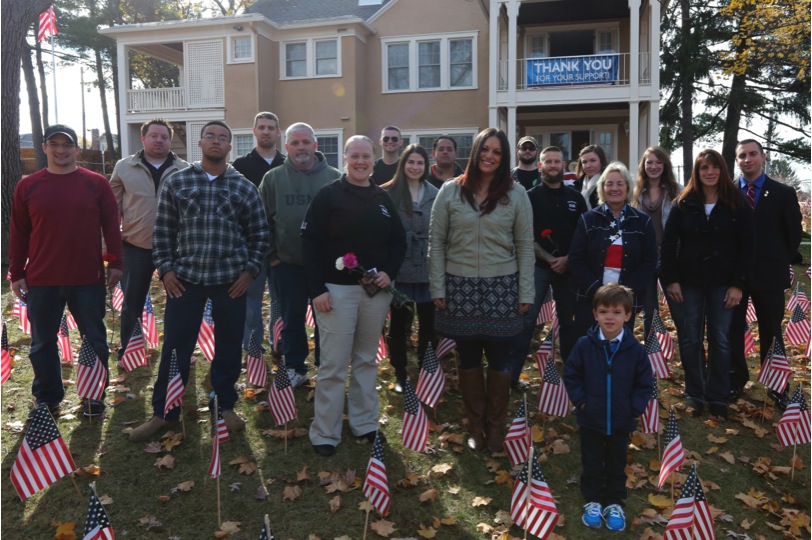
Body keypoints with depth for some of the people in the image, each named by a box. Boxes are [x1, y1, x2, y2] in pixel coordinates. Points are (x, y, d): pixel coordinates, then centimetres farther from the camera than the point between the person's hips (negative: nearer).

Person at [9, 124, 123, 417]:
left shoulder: (96, 183, 0)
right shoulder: (27, 186, 3)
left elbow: (111, 226, 1)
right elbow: (18, 233, 5)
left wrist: (115, 263, -3)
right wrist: (16, 273, 3)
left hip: (88, 279, -1)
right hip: (41, 281, 2)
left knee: (95, 340, 8)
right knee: (42, 343, 13)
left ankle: (94, 397, 24)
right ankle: (47, 398, 30)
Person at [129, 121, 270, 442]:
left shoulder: (244, 188, 4)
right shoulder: (175, 183, 3)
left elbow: (259, 234, 6)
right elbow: (163, 231, 5)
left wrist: (250, 270, -2)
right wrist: (165, 269, -2)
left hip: (231, 280, 1)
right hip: (185, 278, 0)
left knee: (229, 346, 10)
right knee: (175, 347, 5)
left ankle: (226, 405, 27)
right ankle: (163, 412, 20)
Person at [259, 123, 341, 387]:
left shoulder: (334, 177, -2)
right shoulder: (273, 178, 1)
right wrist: (270, 253, 0)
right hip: (287, 264, 1)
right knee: (292, 317, 11)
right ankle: (295, 368, 27)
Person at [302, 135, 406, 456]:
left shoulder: (383, 198, 11)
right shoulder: (328, 195, -3)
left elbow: (398, 242, 15)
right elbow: (311, 243, -8)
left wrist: (389, 272, -3)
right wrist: (317, 289, -14)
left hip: (376, 290, 5)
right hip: (336, 290, -4)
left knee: (367, 360, 14)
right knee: (333, 365, -2)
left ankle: (364, 423, 28)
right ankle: (324, 434, 11)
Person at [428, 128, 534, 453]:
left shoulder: (516, 194, 1)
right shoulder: (451, 191, 0)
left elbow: (525, 246, 2)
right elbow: (436, 242, 2)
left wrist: (525, 293, -1)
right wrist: (437, 287, -2)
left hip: (501, 288, 0)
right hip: (460, 287, 1)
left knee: (498, 359, 8)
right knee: (468, 359, 11)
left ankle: (495, 426, 26)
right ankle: (475, 425, 28)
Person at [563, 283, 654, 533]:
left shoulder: (635, 349, -12)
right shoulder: (584, 345, -13)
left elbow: (645, 383, -2)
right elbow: (571, 374, -3)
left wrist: (634, 408, -10)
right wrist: (580, 400, -9)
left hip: (621, 422, 1)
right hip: (590, 420, 0)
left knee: (616, 464, 17)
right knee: (591, 463, 14)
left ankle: (614, 502, 35)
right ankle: (593, 500, 32)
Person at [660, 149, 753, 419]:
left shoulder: (737, 204, 0)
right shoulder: (684, 203, 1)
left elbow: (746, 247, -1)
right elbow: (668, 243, -1)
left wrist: (738, 284, -7)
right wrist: (671, 279, -7)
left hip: (722, 283, 0)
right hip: (689, 282, 0)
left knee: (720, 341, 5)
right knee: (690, 341, 6)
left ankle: (718, 396, 18)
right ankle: (694, 394, 20)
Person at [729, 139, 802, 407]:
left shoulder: (783, 193, 1)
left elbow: (794, 234, 4)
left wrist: (781, 263, 3)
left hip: (769, 274, -1)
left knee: (771, 333, 8)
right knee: (733, 331, 8)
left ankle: (777, 387, 20)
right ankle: (736, 381, 23)